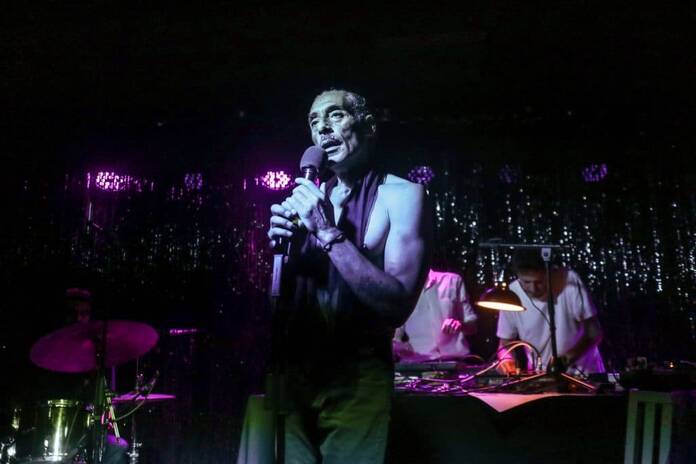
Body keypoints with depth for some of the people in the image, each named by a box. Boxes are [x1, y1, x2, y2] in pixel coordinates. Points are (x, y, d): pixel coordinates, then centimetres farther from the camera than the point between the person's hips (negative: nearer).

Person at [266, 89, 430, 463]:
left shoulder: (402, 193, -8)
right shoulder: (312, 194, 7)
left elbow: (398, 304, -19)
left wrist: (327, 233, -21)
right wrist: (280, 243, -10)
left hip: (357, 379, -4)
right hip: (294, 368, 4)